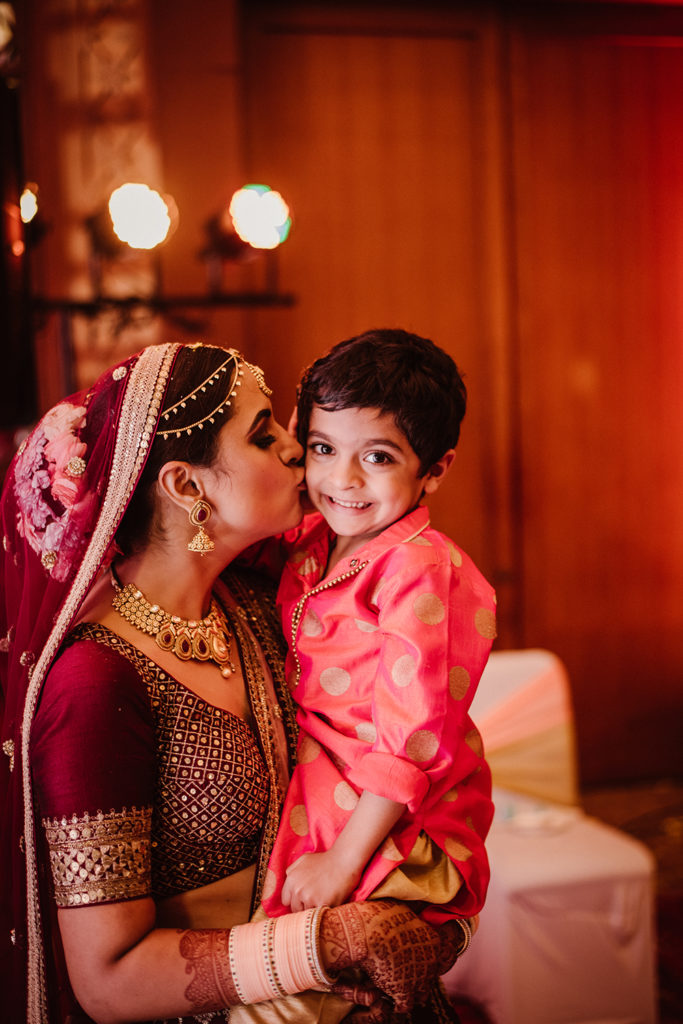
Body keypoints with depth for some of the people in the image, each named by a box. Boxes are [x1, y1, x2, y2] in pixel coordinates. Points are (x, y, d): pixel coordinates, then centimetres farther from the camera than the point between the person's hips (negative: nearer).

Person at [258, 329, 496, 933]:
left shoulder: (420, 570, -19)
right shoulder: (309, 543, 4)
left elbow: (413, 739, -21)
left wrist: (343, 861, -18)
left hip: (395, 819, -8)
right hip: (307, 783, 8)